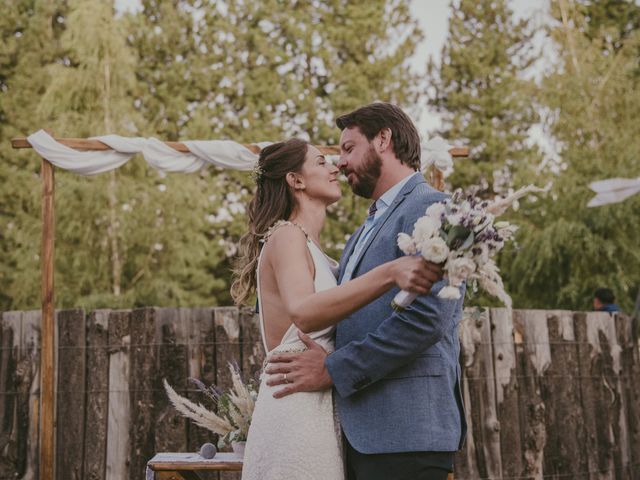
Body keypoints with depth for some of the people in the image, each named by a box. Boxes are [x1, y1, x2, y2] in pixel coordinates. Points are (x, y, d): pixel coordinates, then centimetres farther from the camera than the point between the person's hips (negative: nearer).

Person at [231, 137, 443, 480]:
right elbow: (303, 313, -30)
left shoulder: (310, 247, 18)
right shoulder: (286, 236, -11)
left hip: (317, 406, 9)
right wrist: (390, 273, -40)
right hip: (297, 409, -9)